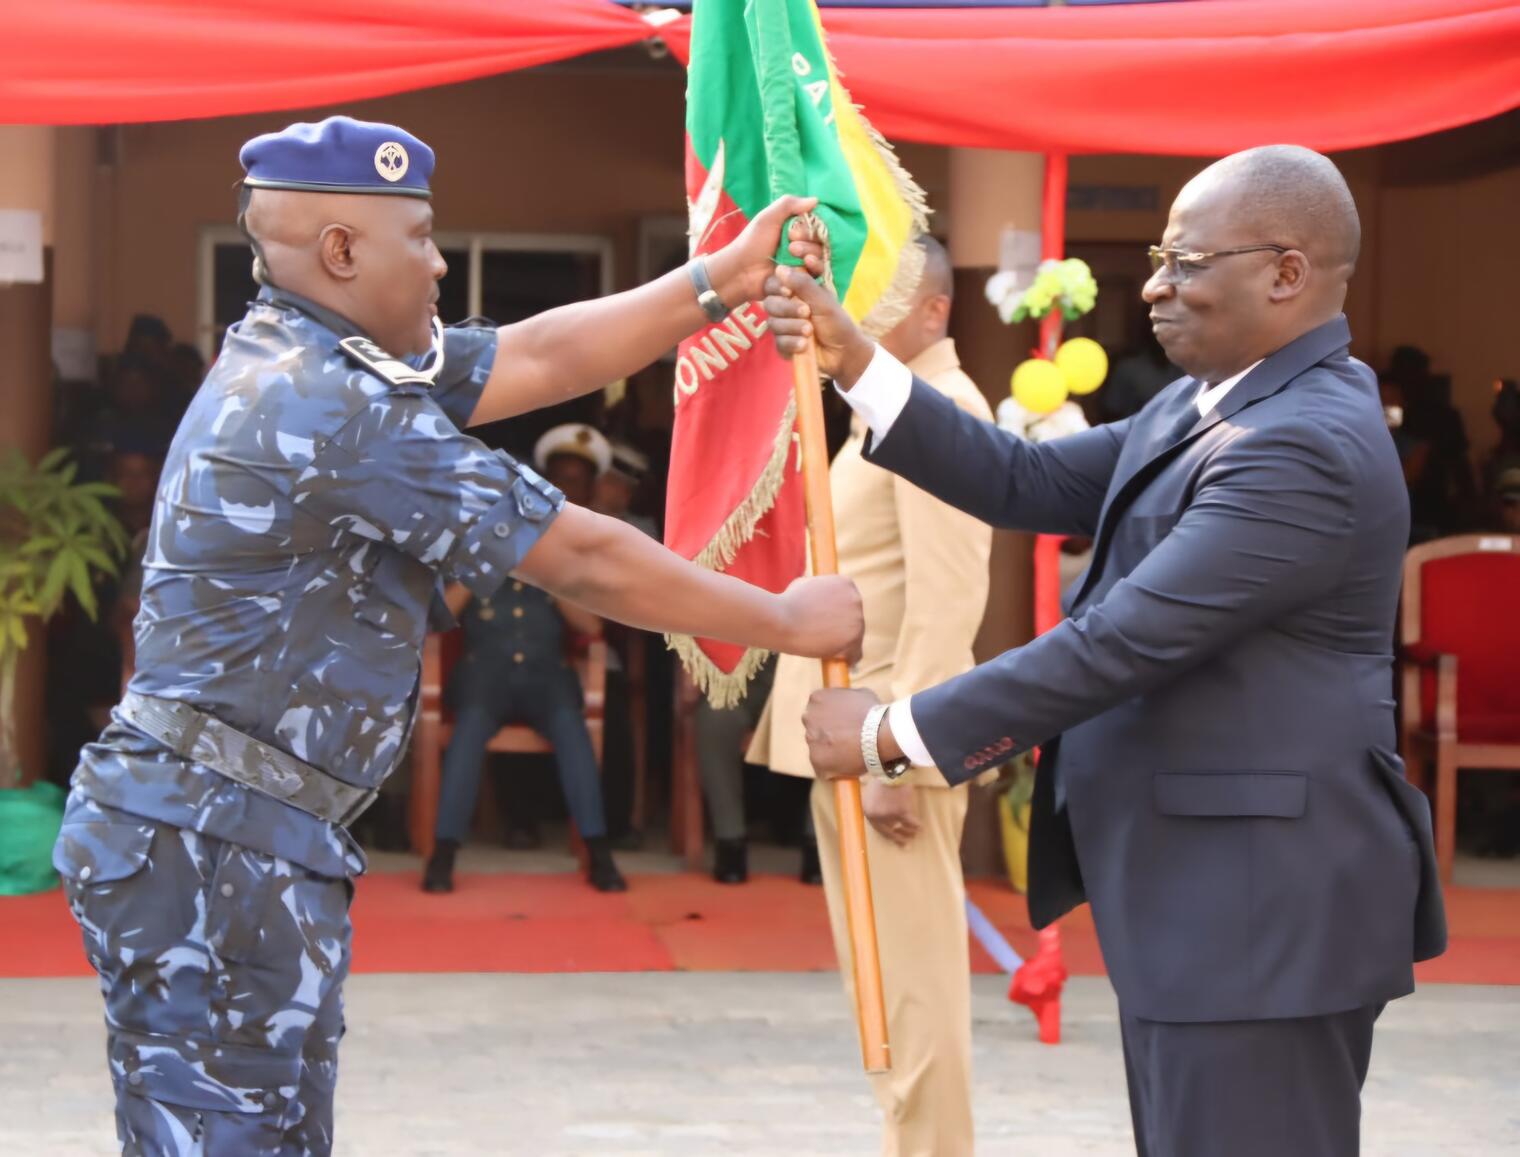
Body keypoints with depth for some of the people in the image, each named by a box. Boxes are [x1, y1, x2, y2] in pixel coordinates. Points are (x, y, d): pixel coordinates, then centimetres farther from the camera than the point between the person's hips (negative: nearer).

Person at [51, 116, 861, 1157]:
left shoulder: (294, 365, 12)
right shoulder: (343, 411, -18)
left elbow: (537, 358, 16)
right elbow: (582, 558, -12)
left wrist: (721, 282, 14)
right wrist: (791, 621, -1)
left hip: (188, 829, 10)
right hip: (220, 841, -10)